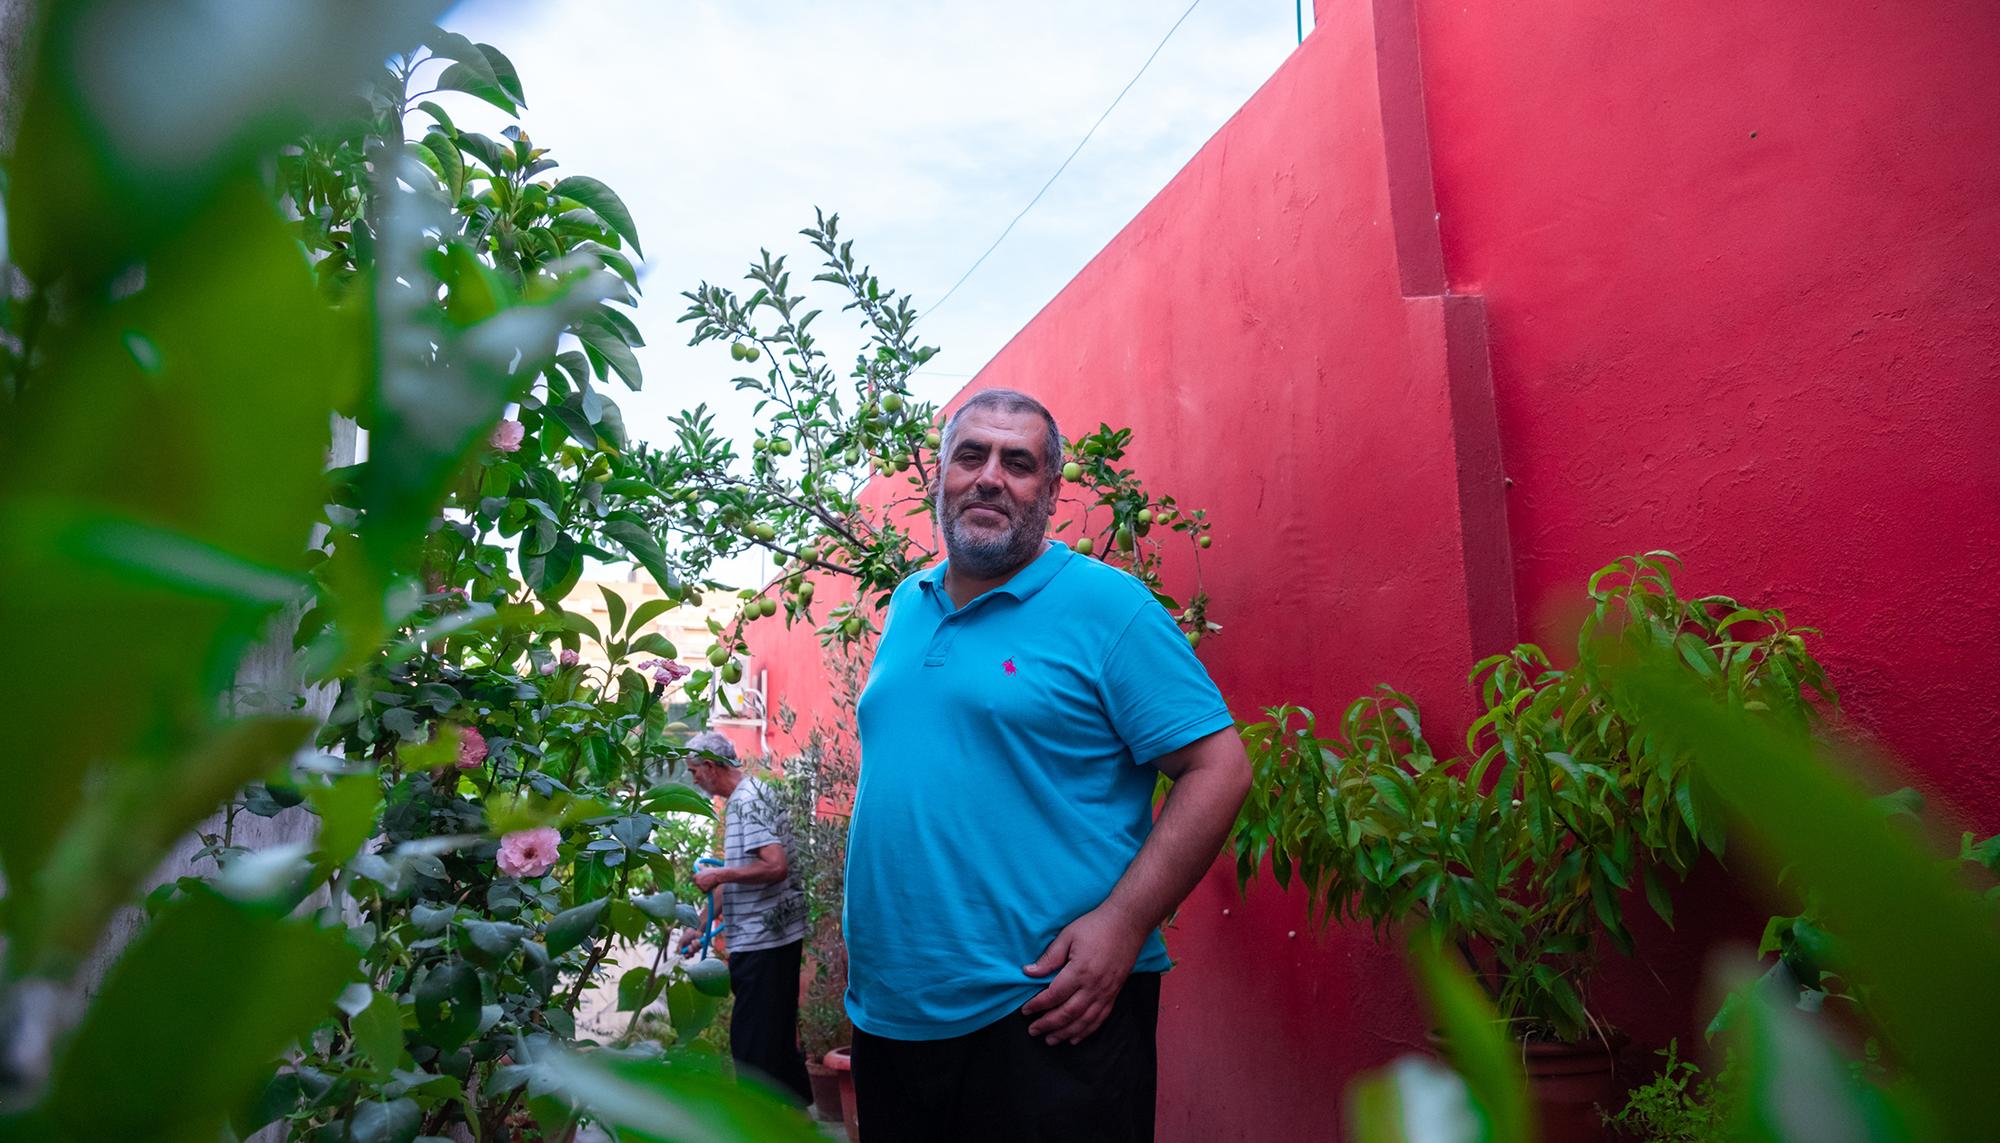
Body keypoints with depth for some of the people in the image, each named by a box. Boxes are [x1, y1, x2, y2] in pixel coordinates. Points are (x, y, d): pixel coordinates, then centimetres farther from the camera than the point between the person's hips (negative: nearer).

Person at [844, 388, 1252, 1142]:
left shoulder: (1105, 605, -11)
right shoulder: (906, 607, 9)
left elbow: (1218, 767, -14)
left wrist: (1122, 925, -21)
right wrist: (869, 946, 15)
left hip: (1049, 1016, -6)